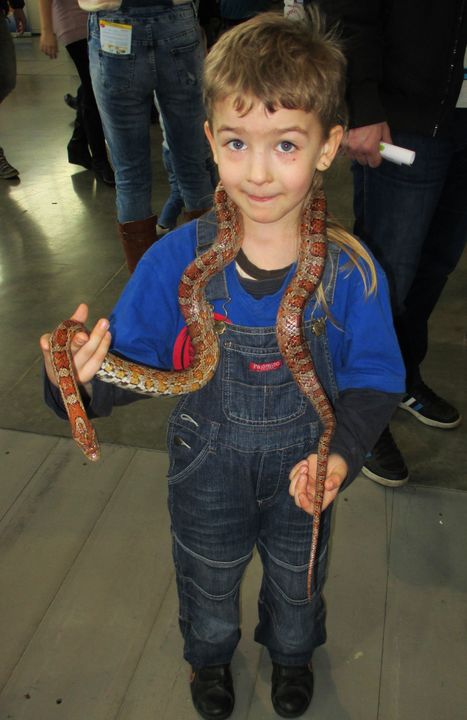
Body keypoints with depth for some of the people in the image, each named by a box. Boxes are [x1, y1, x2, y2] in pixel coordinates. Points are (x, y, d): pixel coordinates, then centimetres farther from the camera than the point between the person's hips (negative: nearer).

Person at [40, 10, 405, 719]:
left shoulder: (350, 270, -23)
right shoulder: (176, 260, -23)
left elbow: (373, 379, -13)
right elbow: (134, 357, -17)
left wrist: (343, 454, -28)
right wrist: (84, 380, -38)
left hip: (302, 471, 1)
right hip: (206, 470, 0)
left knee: (296, 580, 31)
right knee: (207, 580, 29)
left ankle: (292, 652, 67)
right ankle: (210, 655, 66)